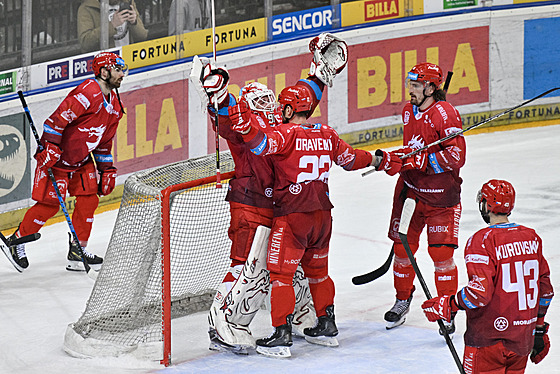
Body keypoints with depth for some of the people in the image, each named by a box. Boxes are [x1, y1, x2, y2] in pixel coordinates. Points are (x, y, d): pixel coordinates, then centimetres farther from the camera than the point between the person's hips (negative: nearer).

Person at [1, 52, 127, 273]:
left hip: (82, 160, 9)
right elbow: (57, 119, -25)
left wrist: (107, 170, 16)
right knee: (50, 204, -6)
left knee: (89, 200, 2)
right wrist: (49, 147, -29)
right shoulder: (88, 93, -22)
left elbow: (104, 141, 18)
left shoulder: (113, 104, 9)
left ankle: (78, 250, 12)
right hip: (56, 157, -9)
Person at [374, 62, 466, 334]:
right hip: (410, 189, 6)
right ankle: (402, 300, 27)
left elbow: (456, 156, -21)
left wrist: (420, 160, -25)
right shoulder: (408, 111, 8)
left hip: (441, 196, -6)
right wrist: (393, 160, 8)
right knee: (403, 247, 8)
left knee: (441, 252, -7)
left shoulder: (445, 114, -16)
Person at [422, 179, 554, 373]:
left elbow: (480, 292, -24)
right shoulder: (532, 237, 7)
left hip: (489, 340, -6)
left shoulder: (481, 241, -15)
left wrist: (446, 306, -10)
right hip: (523, 339, 6)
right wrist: (539, 330, 23)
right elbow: (545, 288, 13)